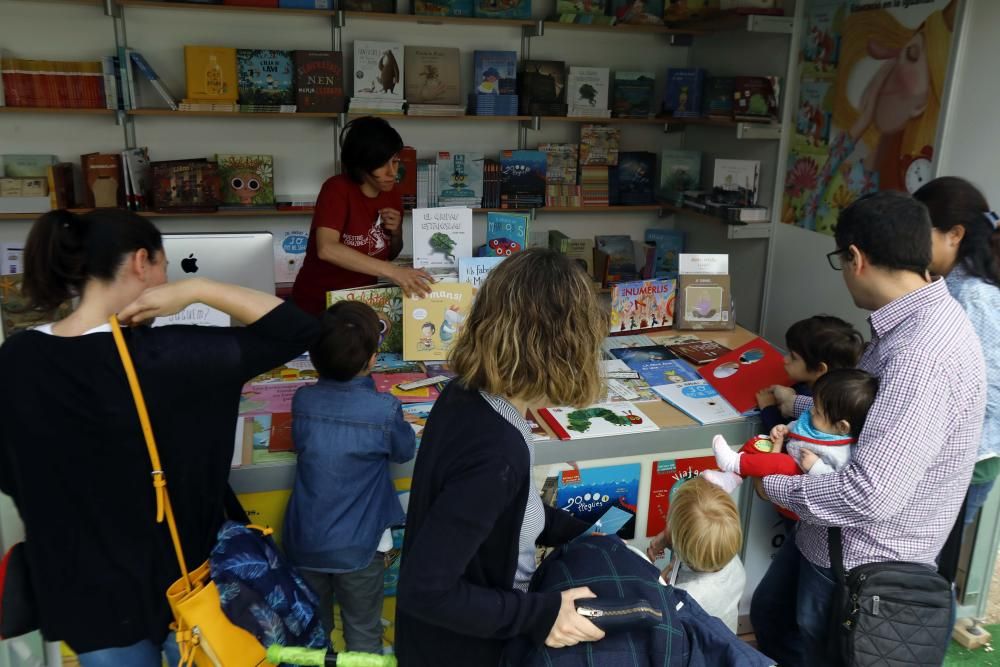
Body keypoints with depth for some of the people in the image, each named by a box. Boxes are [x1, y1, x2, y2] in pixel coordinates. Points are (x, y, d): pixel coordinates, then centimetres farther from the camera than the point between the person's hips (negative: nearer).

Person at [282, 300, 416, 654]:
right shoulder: (384, 410, -20)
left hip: (304, 541, 4)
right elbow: (405, 452, -1)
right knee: (363, 632, 17)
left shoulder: (302, 400, -9)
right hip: (356, 545, -3)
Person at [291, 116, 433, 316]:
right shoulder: (337, 189, -16)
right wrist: (393, 271, -36)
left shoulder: (392, 193, 0)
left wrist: (396, 232, -9)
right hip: (317, 305, -5)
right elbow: (326, 249, -32)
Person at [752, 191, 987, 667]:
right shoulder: (911, 323, 1)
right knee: (768, 618, 25)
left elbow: (871, 494, -34)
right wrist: (799, 405, 23)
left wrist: (774, 487, -18)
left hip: (860, 561, -8)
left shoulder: (925, 352, -33)